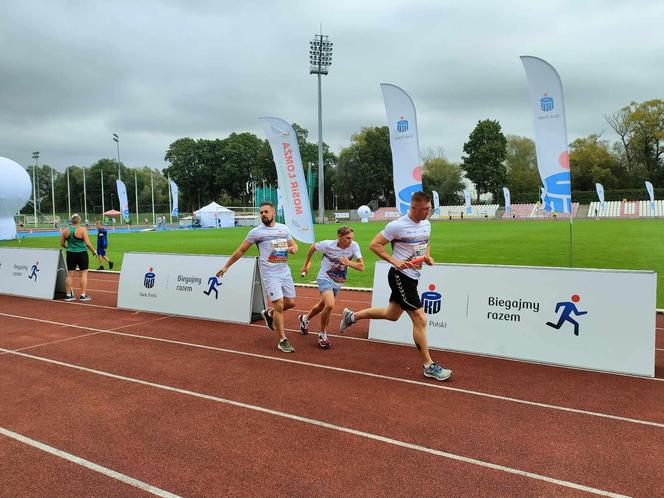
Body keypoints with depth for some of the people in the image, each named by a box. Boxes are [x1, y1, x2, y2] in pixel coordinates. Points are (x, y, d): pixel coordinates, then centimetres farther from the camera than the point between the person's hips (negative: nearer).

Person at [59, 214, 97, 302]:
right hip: (82, 254, -4)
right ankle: (83, 295, 5)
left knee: (69, 275, 11)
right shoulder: (82, 230, -12)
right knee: (84, 274, 5)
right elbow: (87, 243, -16)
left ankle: (69, 295, 16)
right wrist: (94, 252, -3)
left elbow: (62, 243, 9)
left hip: (70, 254, 4)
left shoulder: (65, 231, 1)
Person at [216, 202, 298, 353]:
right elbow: (241, 250, 4)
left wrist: (293, 248, -5)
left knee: (291, 303, 8)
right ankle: (283, 341, 2)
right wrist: (226, 266, 6)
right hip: (270, 274, -5)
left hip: (285, 271, 5)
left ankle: (268, 314, 36)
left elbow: (294, 245, 20)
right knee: (279, 305, -10)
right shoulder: (256, 232, -3)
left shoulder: (284, 228, 10)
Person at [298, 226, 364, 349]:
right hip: (325, 278, -5)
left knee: (322, 305, 22)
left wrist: (349, 263, -37)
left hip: (338, 282, 5)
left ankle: (305, 319, 53)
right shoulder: (328, 244, -22)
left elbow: (361, 267, -17)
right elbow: (313, 248, -2)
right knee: (330, 305, -25)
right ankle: (322, 334, -2)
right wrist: (306, 265, 8)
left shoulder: (354, 246, -18)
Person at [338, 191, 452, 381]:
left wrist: (427, 256, 3)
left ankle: (352, 316, 39)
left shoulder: (426, 224, 6)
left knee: (392, 314, 22)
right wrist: (394, 261, -22)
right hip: (400, 276, -9)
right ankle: (429, 366, 5)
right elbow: (374, 245, -13)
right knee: (420, 319, -8)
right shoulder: (397, 225, -18)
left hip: (412, 277, 9)